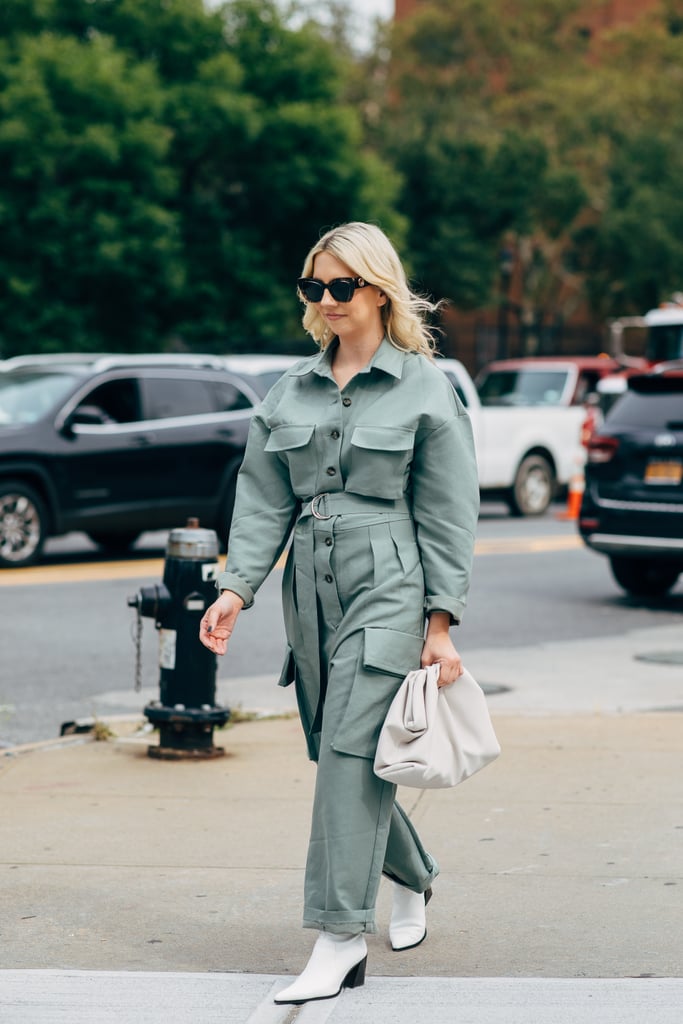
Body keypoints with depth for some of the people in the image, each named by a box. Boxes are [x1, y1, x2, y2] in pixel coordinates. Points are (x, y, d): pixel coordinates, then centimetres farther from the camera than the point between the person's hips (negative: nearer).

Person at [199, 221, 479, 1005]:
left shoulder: (424, 389, 0)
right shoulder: (291, 392, 13)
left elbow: (446, 517, -2)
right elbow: (264, 501, 11)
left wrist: (440, 624, -7)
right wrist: (237, 587, -3)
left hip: (389, 592, -5)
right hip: (311, 590, 6)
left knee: (352, 755, -12)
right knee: (337, 757, 12)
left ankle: (340, 938, -7)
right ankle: (413, 877, 37)